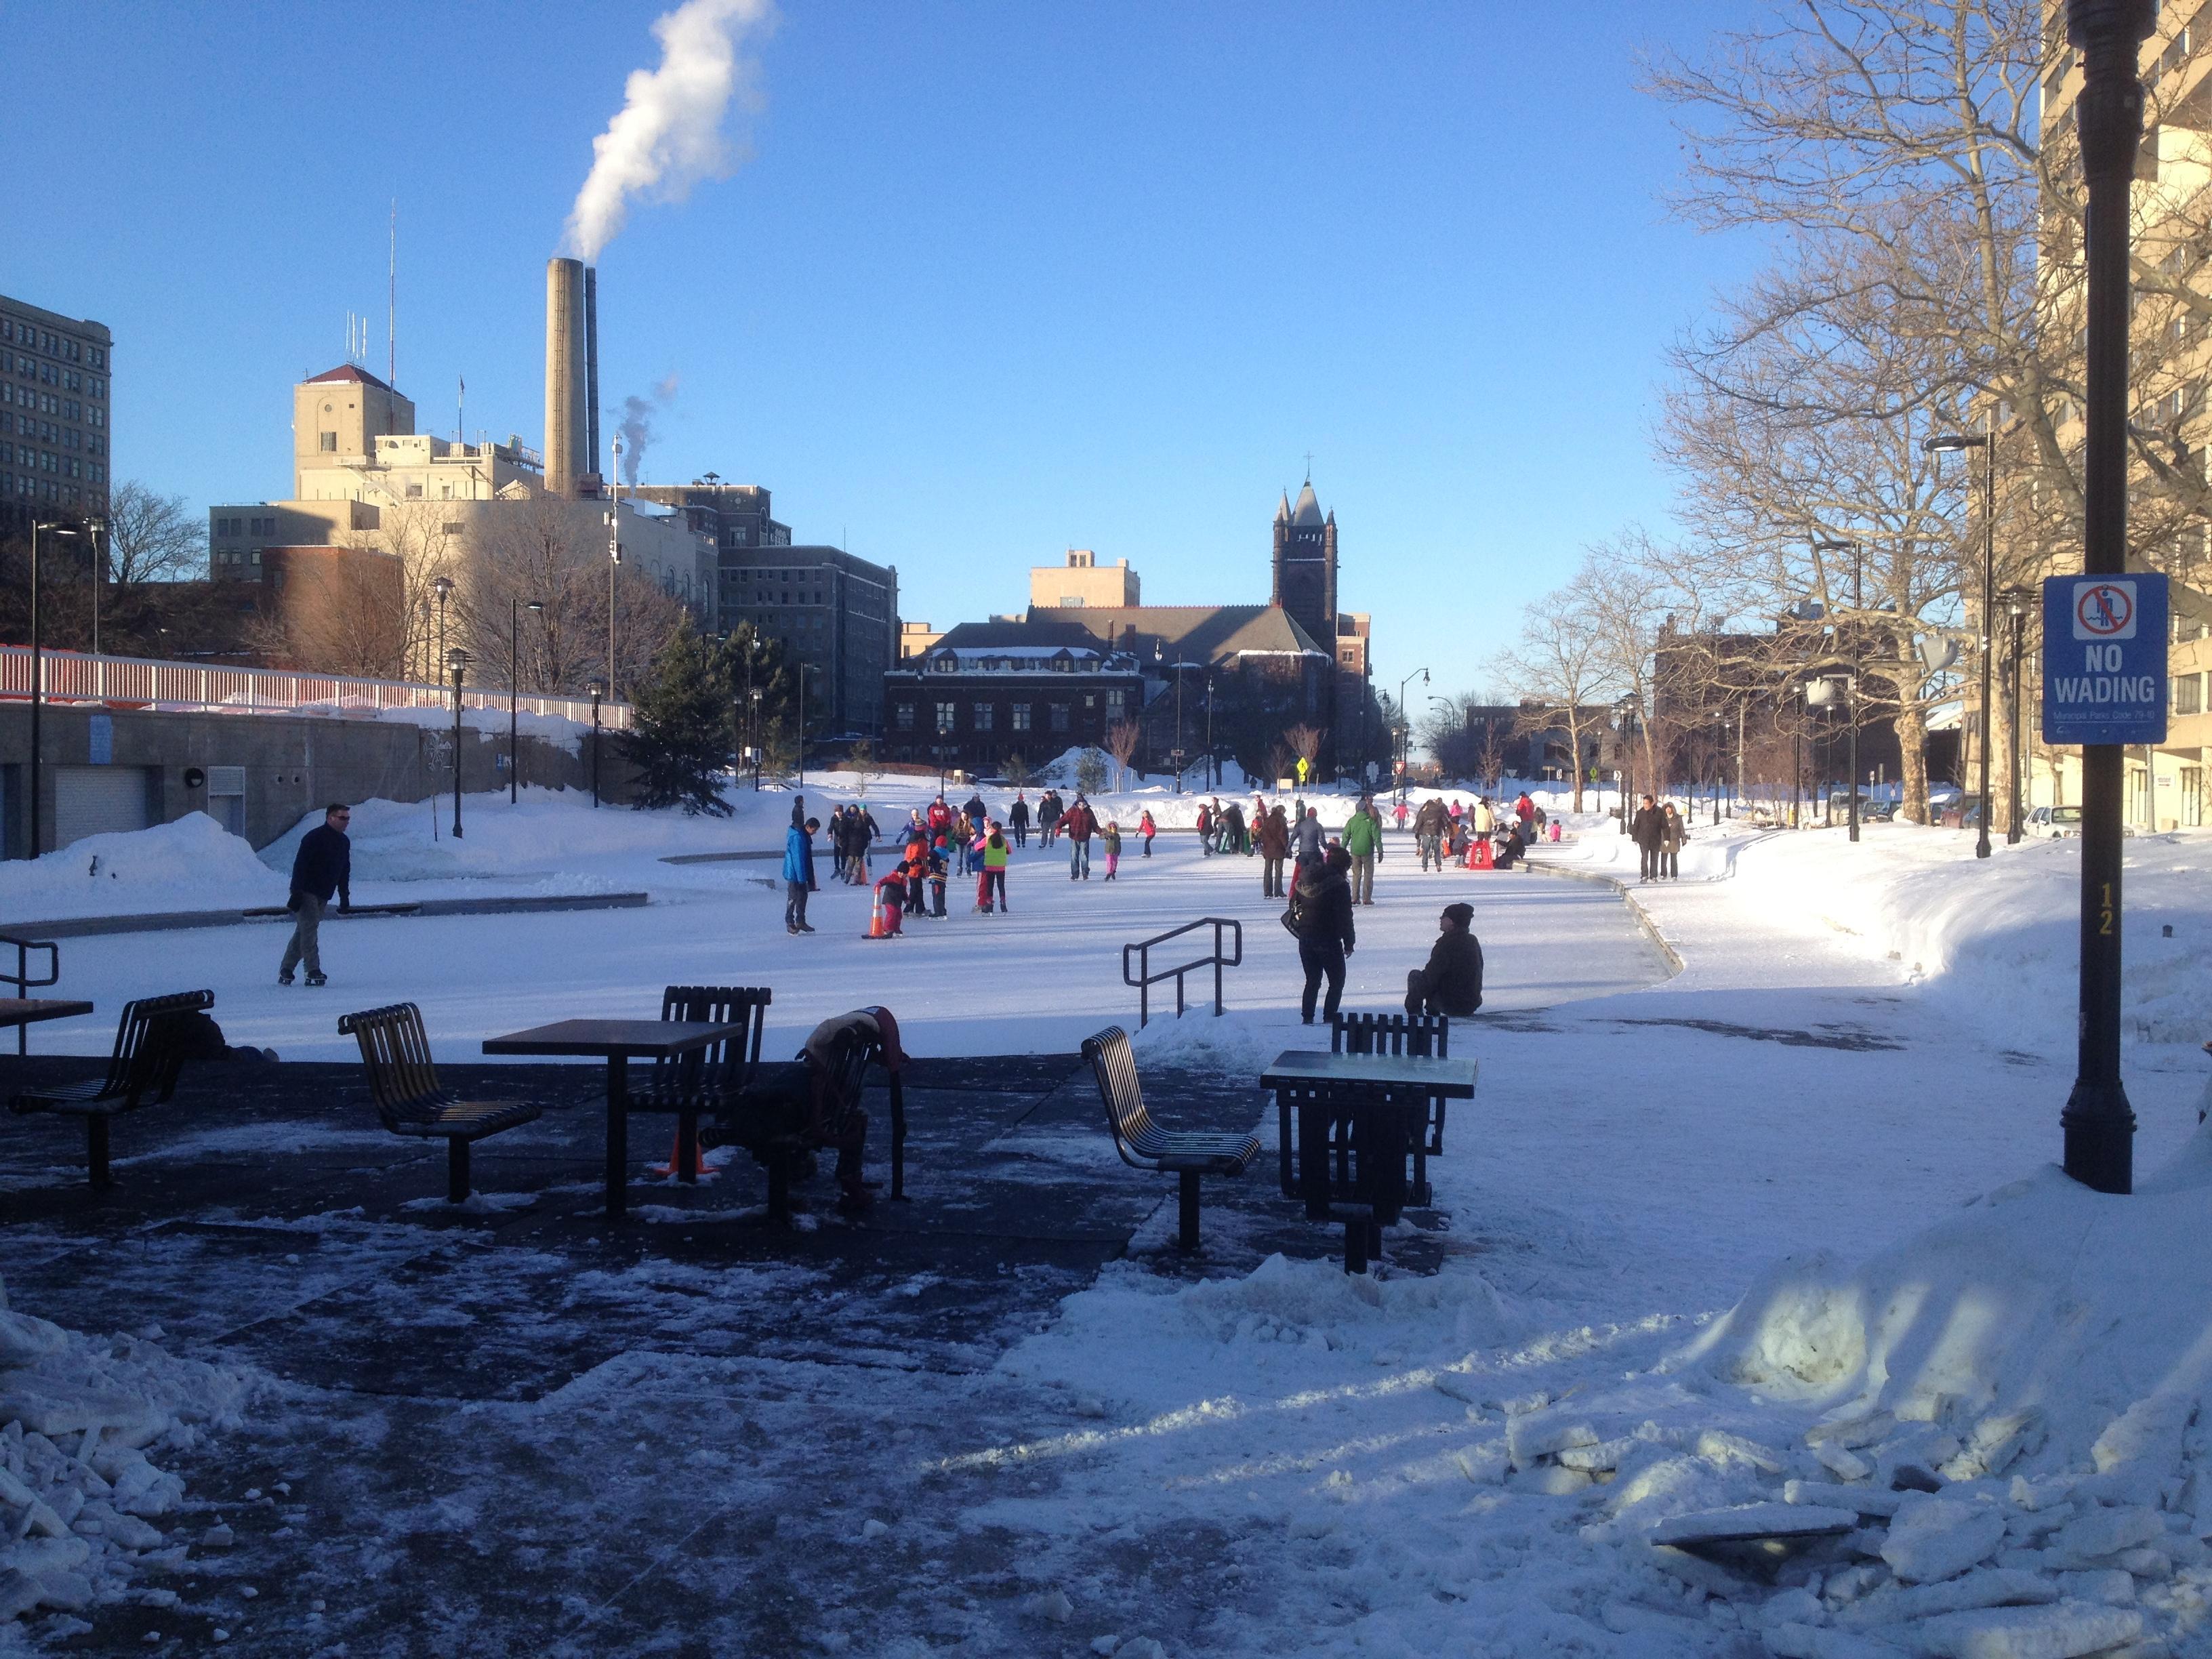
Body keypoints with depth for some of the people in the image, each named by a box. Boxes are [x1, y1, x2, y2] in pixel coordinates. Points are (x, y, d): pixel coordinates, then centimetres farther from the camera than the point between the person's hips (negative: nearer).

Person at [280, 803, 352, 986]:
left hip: (322, 896, 8)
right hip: (306, 893, -8)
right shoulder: (314, 838, -14)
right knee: (309, 930, -13)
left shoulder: (344, 842, 11)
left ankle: (286, 970, 16)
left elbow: (344, 872, 19)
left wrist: (345, 898, 16)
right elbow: (300, 866, -19)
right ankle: (313, 972, -14)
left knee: (304, 931, 9)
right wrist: (296, 894, -23)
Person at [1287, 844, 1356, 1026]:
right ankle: (1329, 1017, 3)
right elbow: (1345, 917, -14)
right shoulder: (1340, 885, -14)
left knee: (1312, 980, 16)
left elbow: (1294, 902, 11)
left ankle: (1307, 1017, 12)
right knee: (1337, 981, 10)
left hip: (1305, 938, 6)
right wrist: (1348, 943, -5)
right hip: (1328, 941, -6)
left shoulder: (1305, 878, 4)